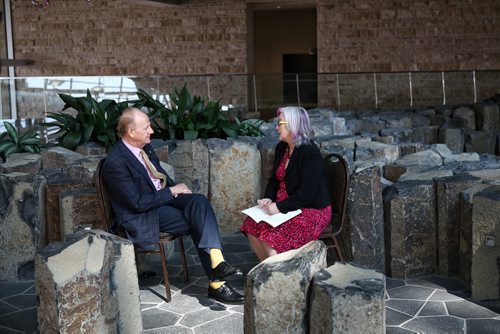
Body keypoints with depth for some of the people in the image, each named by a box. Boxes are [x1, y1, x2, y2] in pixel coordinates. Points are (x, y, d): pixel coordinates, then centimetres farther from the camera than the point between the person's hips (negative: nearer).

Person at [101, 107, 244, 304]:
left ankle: (216, 260, -28)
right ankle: (216, 283, -13)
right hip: (143, 216, -7)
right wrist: (172, 192, -14)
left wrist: (177, 188, 0)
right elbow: (139, 203, -21)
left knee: (199, 201, -20)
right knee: (198, 223, -21)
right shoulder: (115, 163, -20)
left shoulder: (145, 147, 6)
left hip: (164, 197, 8)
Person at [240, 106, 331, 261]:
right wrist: (268, 198, -2)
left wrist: (279, 207, -25)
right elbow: (274, 179, 17)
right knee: (252, 226, -8)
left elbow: (307, 193, -24)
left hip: (312, 210, -8)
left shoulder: (310, 153, -19)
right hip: (286, 206, 9)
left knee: (272, 237, -25)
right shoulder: (281, 148, 9)